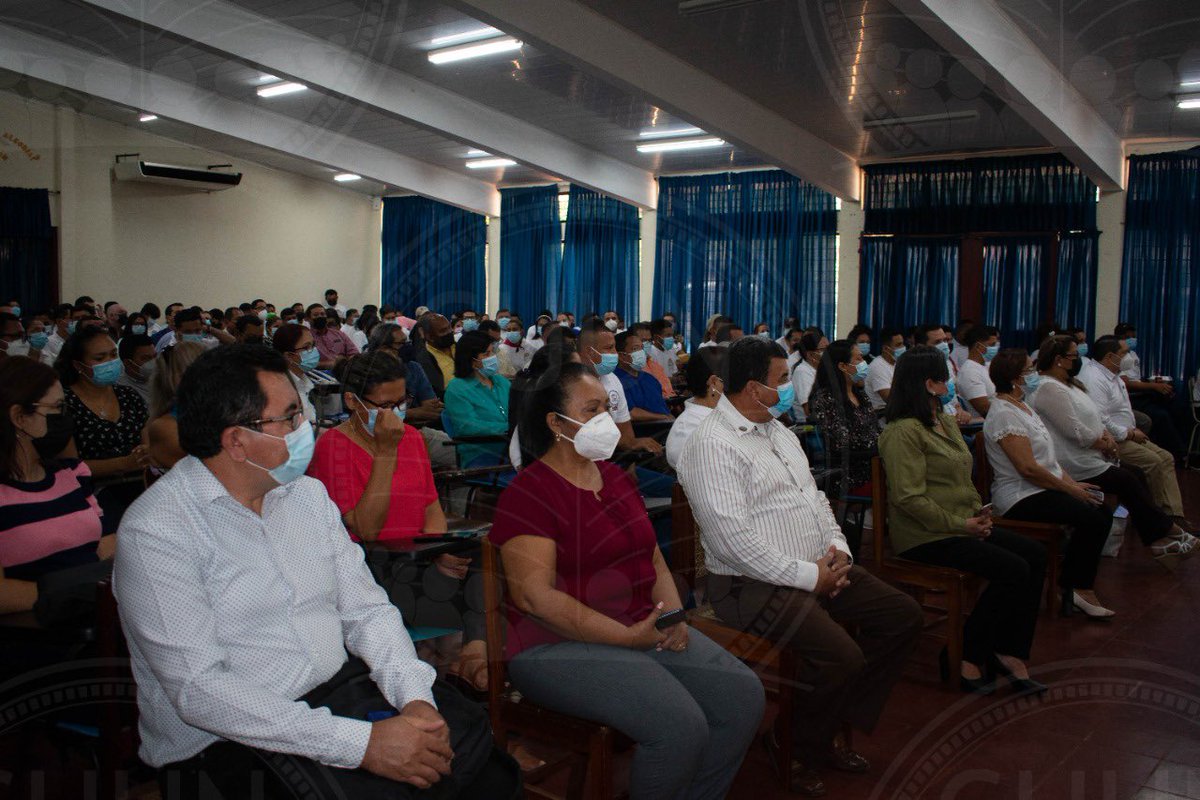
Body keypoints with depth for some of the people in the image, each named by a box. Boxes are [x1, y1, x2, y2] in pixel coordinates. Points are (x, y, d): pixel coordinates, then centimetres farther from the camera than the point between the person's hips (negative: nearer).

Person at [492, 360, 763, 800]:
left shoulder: (615, 477, 14)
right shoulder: (528, 494, -12)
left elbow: (653, 560, 17)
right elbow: (535, 596, -20)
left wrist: (674, 615, -4)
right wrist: (629, 636, -20)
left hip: (644, 629, 8)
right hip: (561, 645, -8)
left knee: (743, 694, -5)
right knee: (680, 725, -25)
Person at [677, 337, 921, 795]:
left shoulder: (776, 430, 14)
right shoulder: (713, 446, -17)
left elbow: (813, 494, 21)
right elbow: (735, 540, -24)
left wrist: (837, 549, 2)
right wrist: (810, 576, -18)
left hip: (818, 569, 10)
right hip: (754, 584, -10)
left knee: (903, 615, 3)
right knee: (842, 656, -27)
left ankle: (834, 727, 13)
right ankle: (801, 753, 3)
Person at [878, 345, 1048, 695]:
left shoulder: (946, 422, 16)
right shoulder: (903, 432, -16)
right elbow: (909, 498, -21)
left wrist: (978, 510, 5)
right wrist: (960, 525, -17)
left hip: (961, 525, 10)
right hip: (925, 536, -10)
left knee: (1035, 554, -6)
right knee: (1013, 570, -20)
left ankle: (1009, 653, -2)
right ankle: (963, 658, -6)